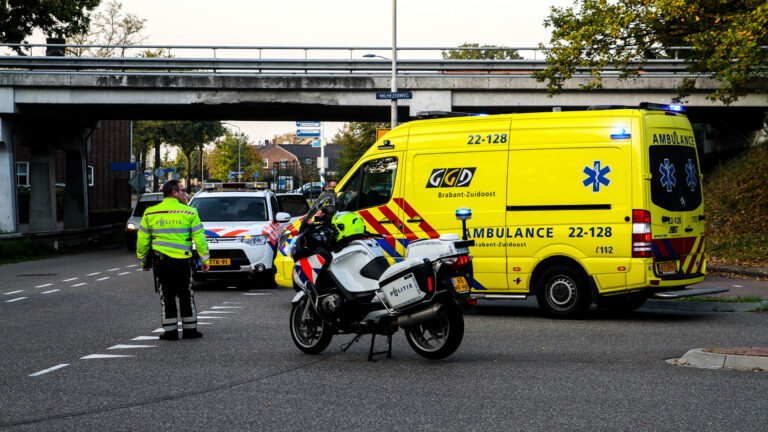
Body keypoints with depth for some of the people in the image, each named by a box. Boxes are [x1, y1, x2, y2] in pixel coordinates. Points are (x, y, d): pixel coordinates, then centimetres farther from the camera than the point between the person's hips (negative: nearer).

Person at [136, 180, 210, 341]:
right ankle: (189, 329, 16)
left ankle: (170, 331, 7)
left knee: (167, 296, 7)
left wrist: (143, 261, 18)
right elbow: (199, 237, -2)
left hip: (160, 260, 1)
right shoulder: (189, 212, -2)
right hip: (182, 261, -1)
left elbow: (142, 240, 8)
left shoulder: (150, 213, 4)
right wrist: (204, 259, 5)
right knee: (185, 296, 11)